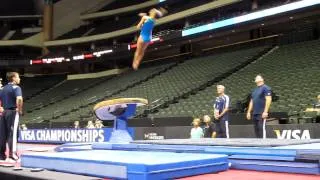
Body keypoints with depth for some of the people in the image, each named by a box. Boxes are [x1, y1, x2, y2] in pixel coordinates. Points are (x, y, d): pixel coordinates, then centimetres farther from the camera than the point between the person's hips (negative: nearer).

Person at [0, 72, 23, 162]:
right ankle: (12, 155, -5)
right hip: (13, 112, -7)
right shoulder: (16, 87, -9)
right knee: (12, 134, -5)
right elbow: (19, 99, -27)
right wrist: (20, 110, -16)